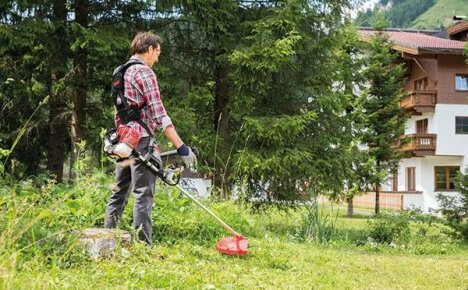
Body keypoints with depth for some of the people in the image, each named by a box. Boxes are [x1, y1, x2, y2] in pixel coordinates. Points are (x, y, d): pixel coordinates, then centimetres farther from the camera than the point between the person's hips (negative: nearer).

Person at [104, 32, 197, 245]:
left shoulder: (120, 72, 17)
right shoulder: (144, 73, -10)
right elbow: (159, 115, -16)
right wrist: (181, 147, -17)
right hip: (141, 140, -9)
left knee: (119, 192, 14)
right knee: (143, 194, -6)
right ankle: (143, 244, -5)